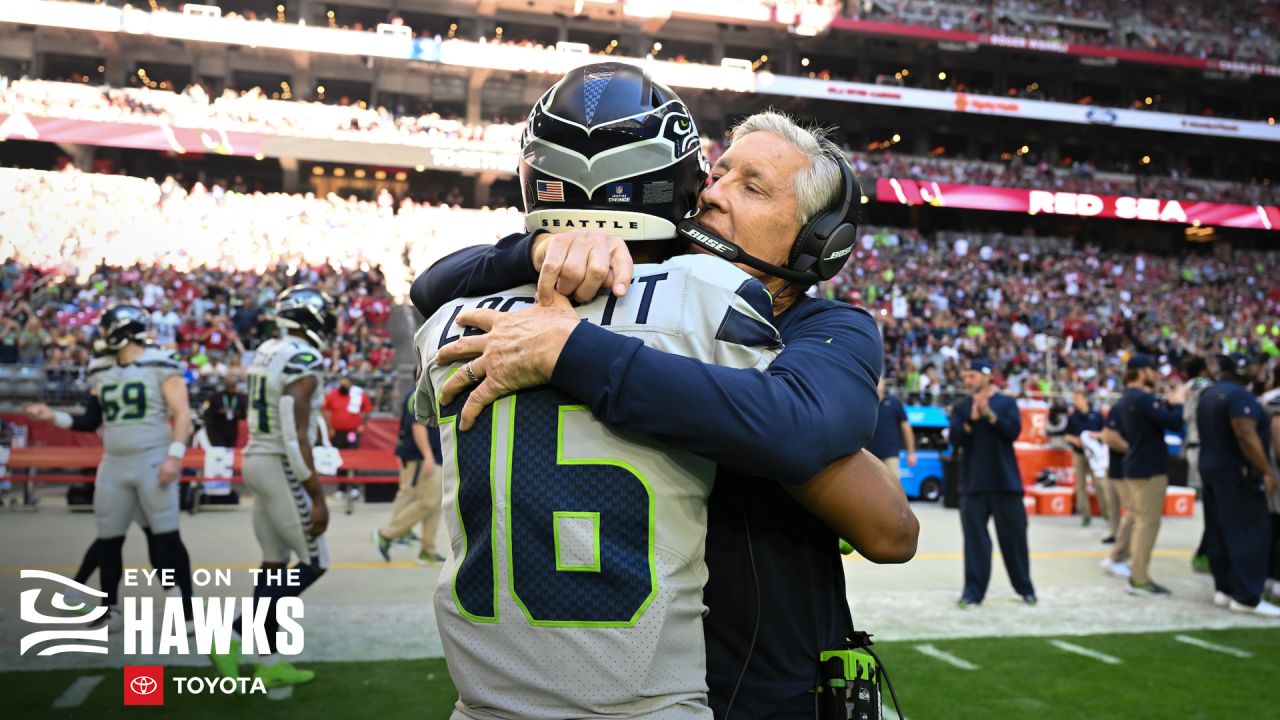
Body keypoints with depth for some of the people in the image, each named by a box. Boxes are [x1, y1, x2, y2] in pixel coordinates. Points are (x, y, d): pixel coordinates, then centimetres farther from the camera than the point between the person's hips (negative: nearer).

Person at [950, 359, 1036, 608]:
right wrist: (972, 419, -19)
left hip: (1006, 481, -1)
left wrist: (989, 413, -19)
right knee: (975, 536, 0)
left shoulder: (1007, 403, 3)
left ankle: (1025, 587, 20)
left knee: (1014, 535, 6)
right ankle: (973, 590, 4)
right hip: (973, 483, 1)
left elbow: (1013, 431, -11)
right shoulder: (961, 408, 6)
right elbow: (956, 439, -5)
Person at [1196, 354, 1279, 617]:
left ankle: (1224, 588, 16)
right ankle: (1246, 597, -5)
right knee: (1251, 532, -6)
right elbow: (1246, 436, -25)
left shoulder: (1209, 394, 14)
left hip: (1212, 469, 10)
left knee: (1219, 531, 11)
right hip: (1238, 472, -10)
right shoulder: (1238, 395, -17)